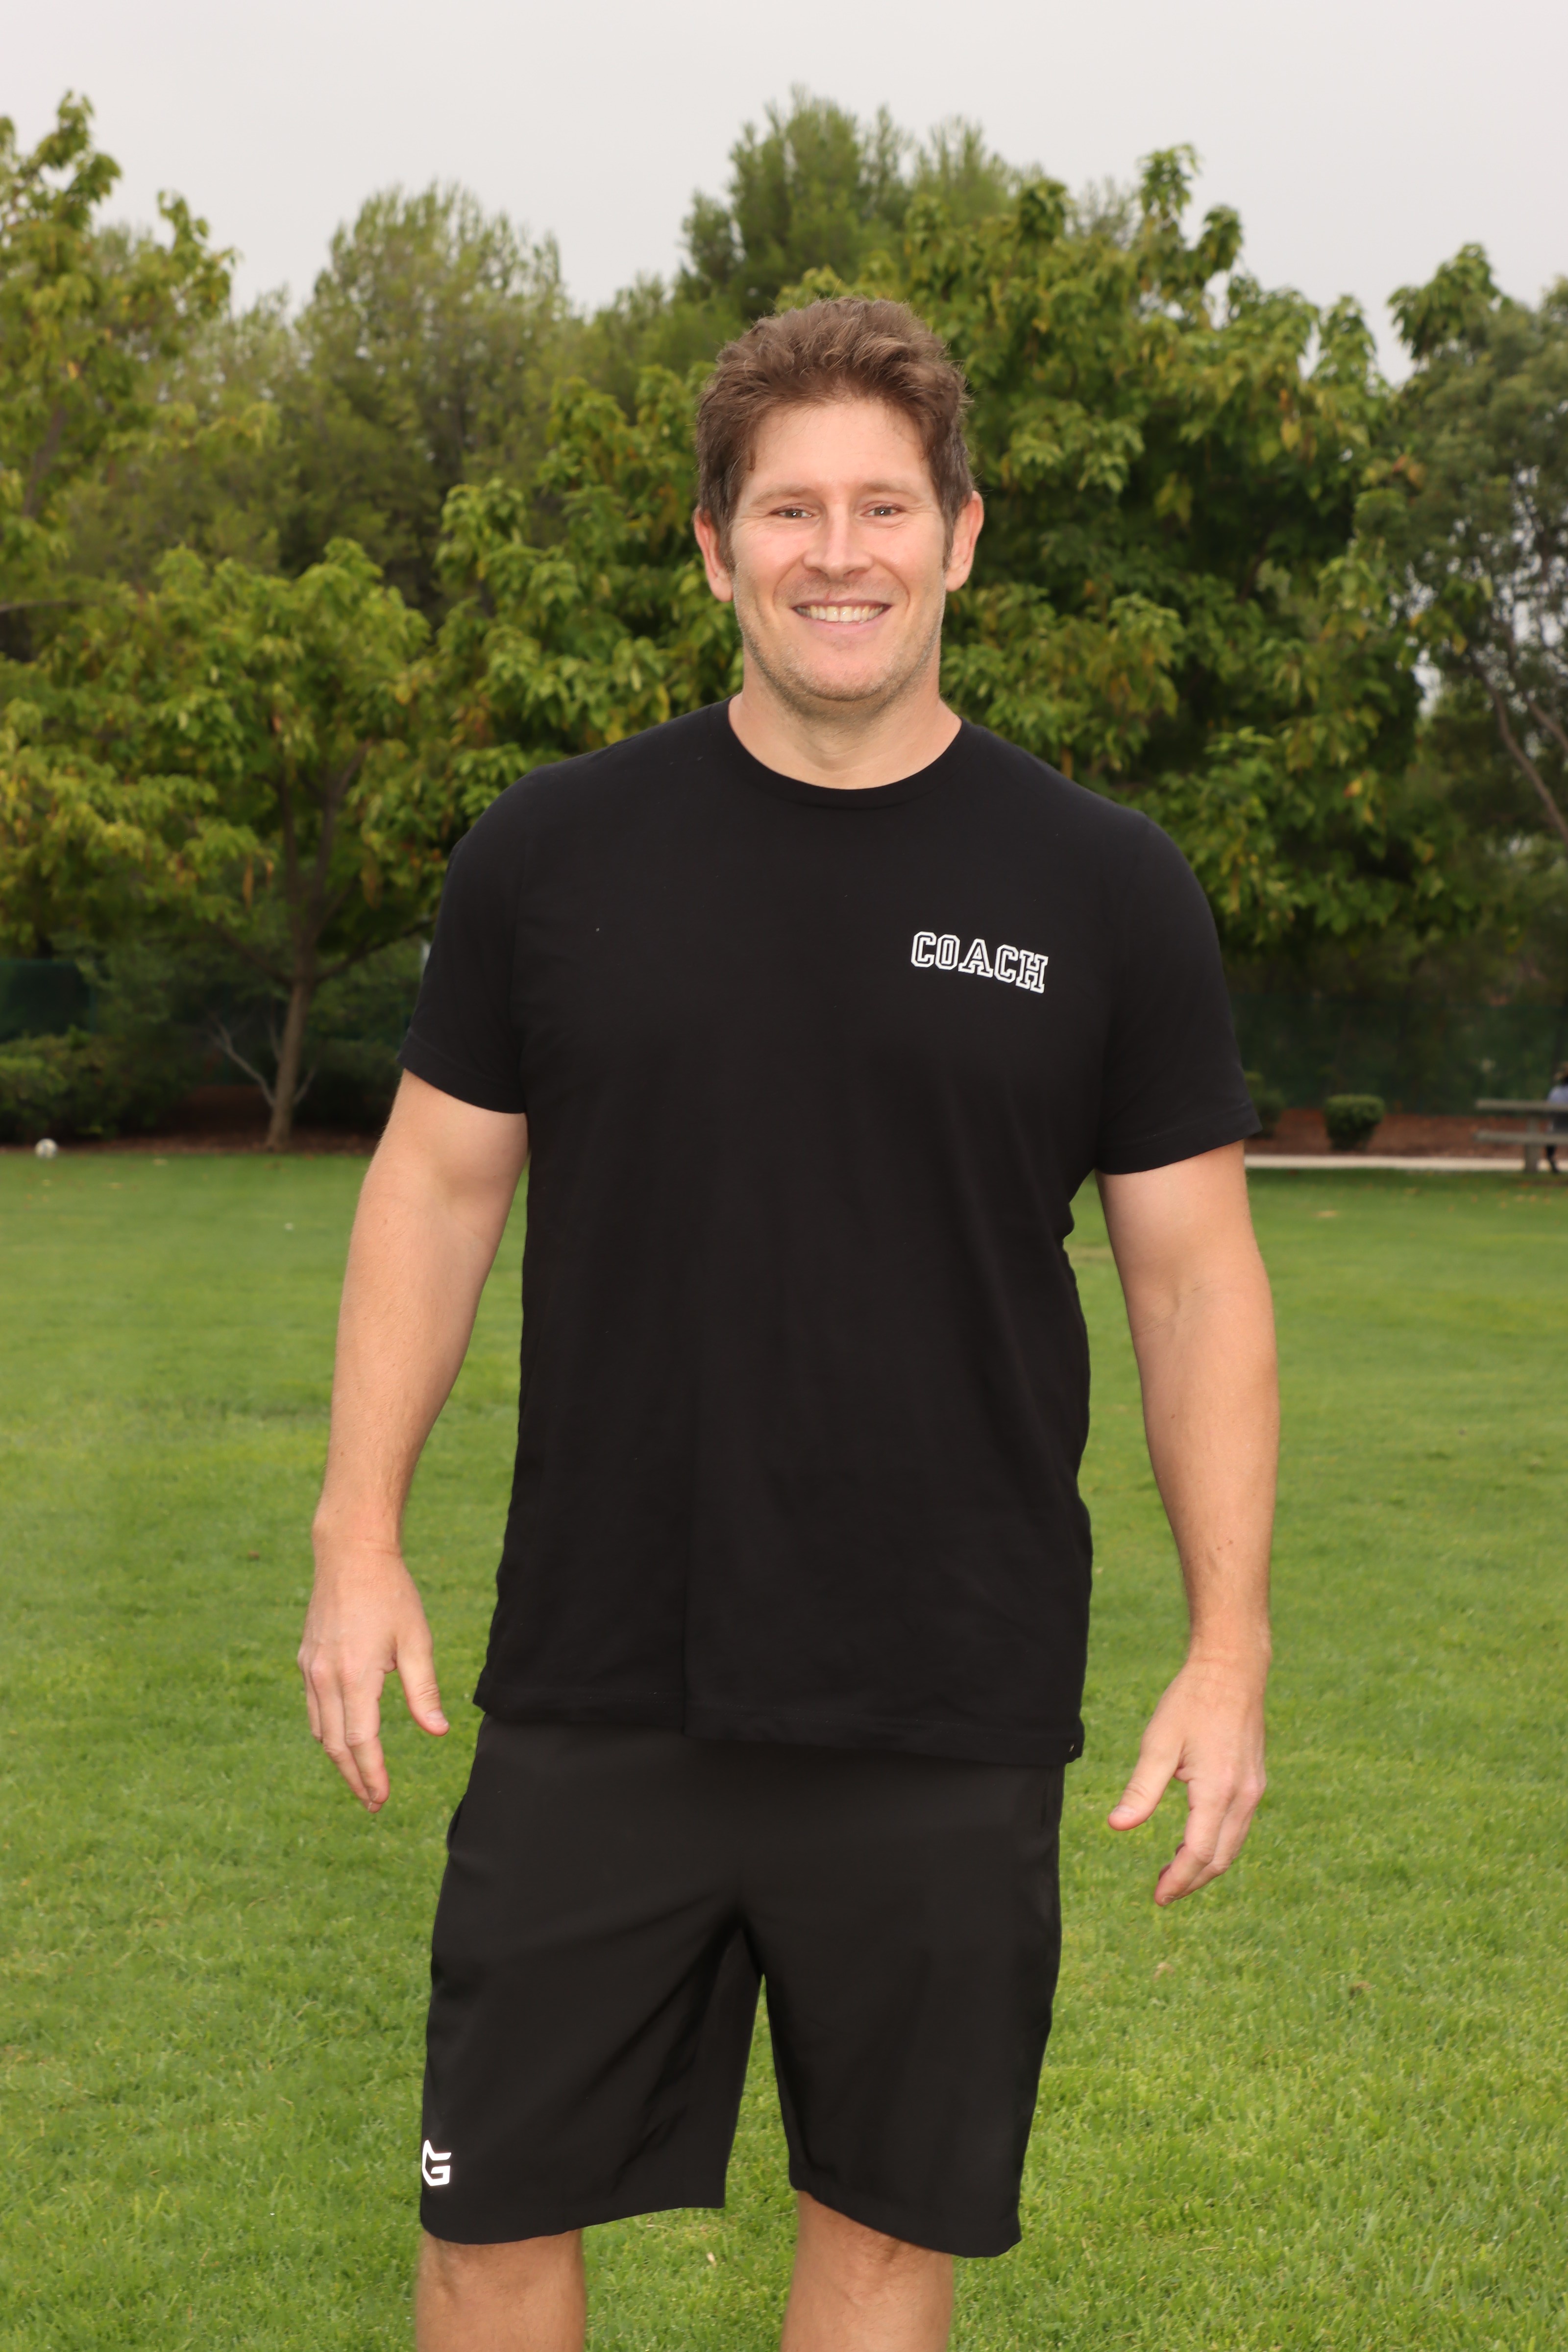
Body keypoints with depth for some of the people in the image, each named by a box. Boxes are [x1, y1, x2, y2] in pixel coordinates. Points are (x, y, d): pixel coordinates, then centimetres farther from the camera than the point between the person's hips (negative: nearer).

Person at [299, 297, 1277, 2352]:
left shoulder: (1104, 891, -1)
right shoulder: (555, 854, 1)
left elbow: (1197, 1276, 2)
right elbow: (438, 1186, 7)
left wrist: (1231, 1647, -3)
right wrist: (359, 1539, 0)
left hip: (951, 1723, 0)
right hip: (594, 1700, 1)